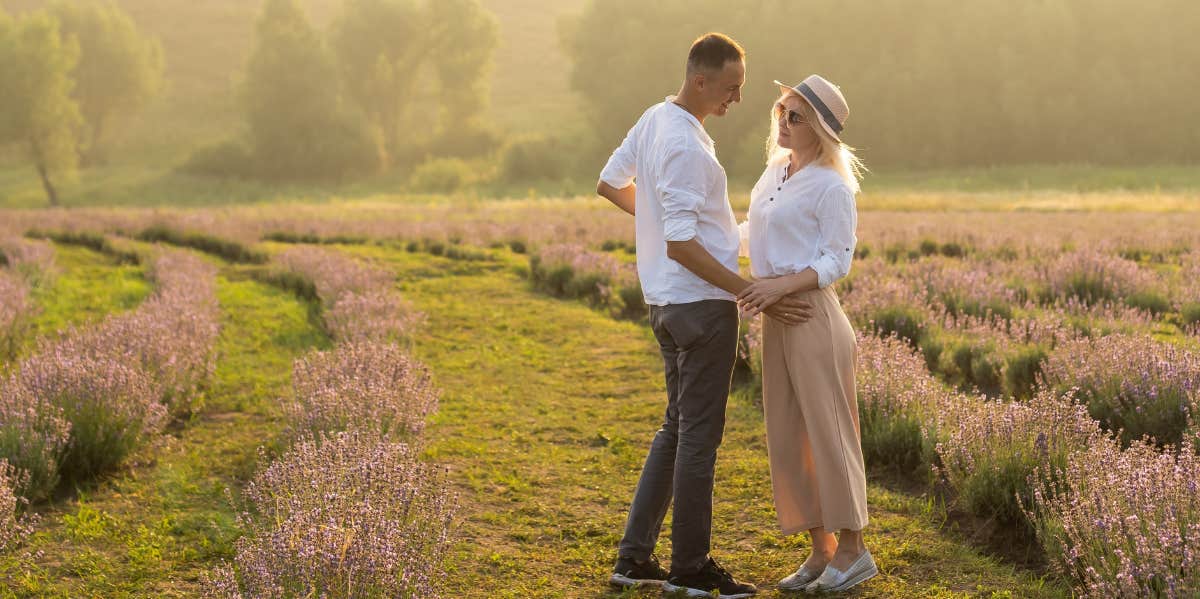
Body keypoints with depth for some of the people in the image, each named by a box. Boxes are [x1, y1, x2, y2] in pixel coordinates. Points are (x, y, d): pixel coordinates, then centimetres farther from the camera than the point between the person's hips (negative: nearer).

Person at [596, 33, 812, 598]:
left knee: (676, 426, 16)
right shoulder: (687, 148, -21)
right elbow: (681, 247, -23)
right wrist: (754, 295, -20)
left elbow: (609, 183, 21)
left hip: (666, 302, 10)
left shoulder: (653, 118, 8)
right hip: (703, 303, -10)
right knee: (699, 434, -1)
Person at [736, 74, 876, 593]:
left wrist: (780, 284, -25)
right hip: (776, 318, 8)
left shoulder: (831, 187, -11)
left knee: (827, 431, -2)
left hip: (812, 316, -8)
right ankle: (822, 550, 17)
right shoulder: (776, 170, 13)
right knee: (787, 435, 8)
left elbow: (836, 263, -13)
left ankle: (852, 549, 10)